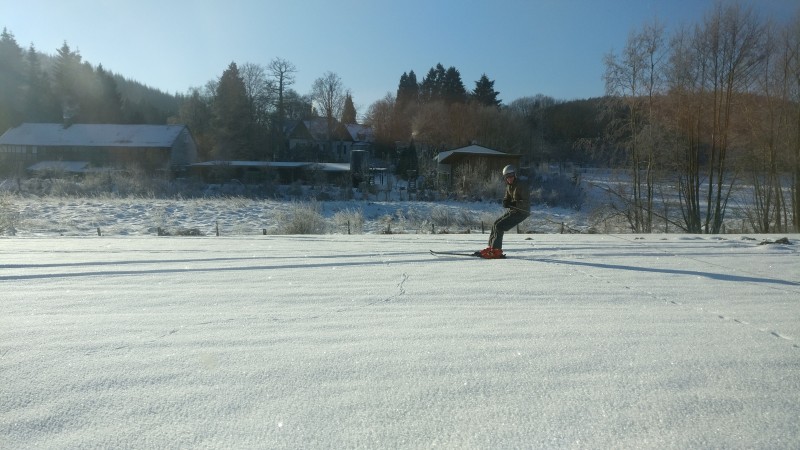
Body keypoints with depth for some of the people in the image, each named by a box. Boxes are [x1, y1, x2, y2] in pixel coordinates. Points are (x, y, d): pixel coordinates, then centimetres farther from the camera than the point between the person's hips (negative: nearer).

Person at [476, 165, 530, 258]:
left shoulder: (522, 185, -18)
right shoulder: (509, 186, 8)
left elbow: (526, 202, -21)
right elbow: (507, 198, 16)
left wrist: (513, 204, -29)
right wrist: (505, 202, -8)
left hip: (521, 212, -9)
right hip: (512, 210, 9)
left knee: (499, 226, -15)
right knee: (495, 224, 10)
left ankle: (496, 251, -10)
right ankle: (491, 247, 17)